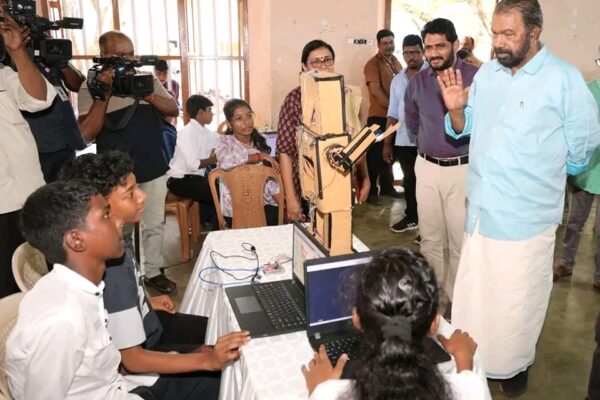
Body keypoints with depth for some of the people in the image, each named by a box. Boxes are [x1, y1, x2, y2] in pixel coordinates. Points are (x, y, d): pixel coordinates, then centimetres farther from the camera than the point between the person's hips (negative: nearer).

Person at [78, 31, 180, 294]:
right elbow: (87, 134, -14)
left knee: (155, 225, 11)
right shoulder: (91, 88, -5)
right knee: (120, 229, 8)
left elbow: (174, 110, -3)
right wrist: (104, 93, -21)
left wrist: (146, 94, -19)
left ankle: (153, 272, 26)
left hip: (153, 168, 3)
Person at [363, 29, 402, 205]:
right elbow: (375, 91, -20)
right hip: (378, 116, -7)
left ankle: (387, 187, 29)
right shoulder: (373, 64, -10)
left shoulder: (395, 62, 13)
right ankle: (371, 191, 7)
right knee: (375, 154, -2)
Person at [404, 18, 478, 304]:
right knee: (429, 239, 15)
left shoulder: (475, 77, -11)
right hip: (427, 167, 5)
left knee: (460, 243, 3)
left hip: (462, 170, -4)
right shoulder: (417, 82, 4)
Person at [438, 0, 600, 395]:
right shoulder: (486, 73, 4)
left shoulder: (564, 79, -13)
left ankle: (514, 363, 36)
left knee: (518, 299, 12)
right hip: (481, 208, 5)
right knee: (474, 293, 17)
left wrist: (539, 172, 5)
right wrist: (456, 109, -8)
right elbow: (465, 130, 12)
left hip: (526, 216, -4)